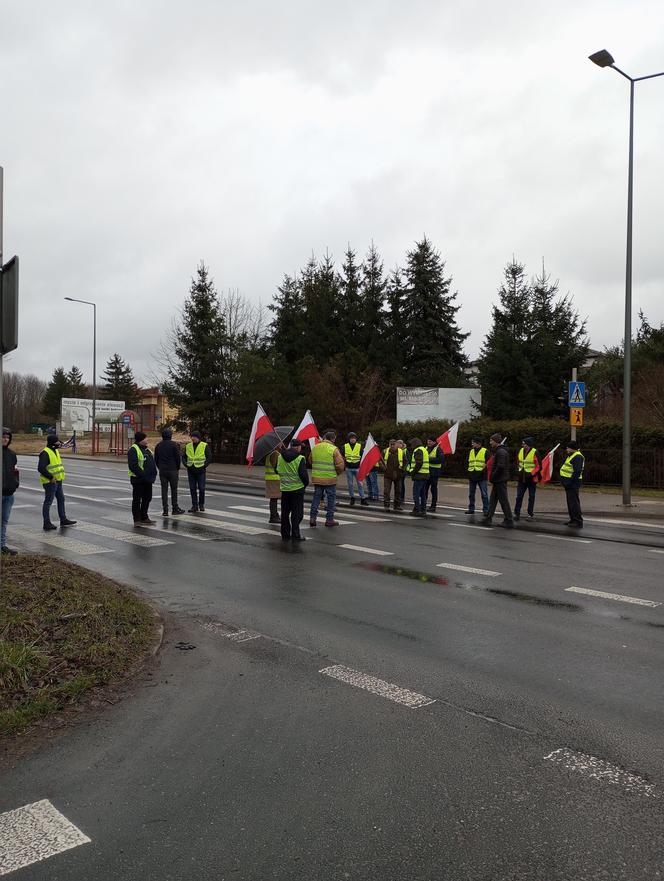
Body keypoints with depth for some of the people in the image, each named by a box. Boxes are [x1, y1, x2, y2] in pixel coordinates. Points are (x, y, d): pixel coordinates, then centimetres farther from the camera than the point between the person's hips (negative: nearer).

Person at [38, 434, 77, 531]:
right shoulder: (45, 453, -17)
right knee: (48, 502, -2)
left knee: (61, 499, 16)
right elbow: (41, 468, -25)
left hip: (57, 481, 10)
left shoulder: (55, 451, 13)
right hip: (50, 482, -10)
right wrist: (51, 477, -23)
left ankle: (63, 519, 27)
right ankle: (47, 524, 4)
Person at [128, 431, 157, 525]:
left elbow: (152, 462, 23)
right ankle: (137, 520, 6)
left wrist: (154, 473, 9)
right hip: (138, 479, -9)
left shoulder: (146, 449, 16)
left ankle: (144, 518, 26)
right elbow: (133, 465, -21)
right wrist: (142, 474, -23)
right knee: (137, 500, 0)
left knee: (147, 499, 14)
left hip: (148, 479, 9)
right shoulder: (134, 449, -13)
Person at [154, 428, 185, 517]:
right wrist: (177, 468, 6)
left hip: (162, 470, 3)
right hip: (172, 470, -3)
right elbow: (178, 458, -7)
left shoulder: (158, 446, 6)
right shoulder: (174, 445, -8)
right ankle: (175, 508, 9)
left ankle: (165, 510, 2)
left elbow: (156, 459, 9)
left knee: (164, 489, 4)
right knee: (174, 489, 5)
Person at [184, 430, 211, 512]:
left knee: (201, 488, -1)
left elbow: (209, 457, -3)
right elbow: (184, 457, 16)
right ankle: (194, 505, 9)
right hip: (191, 471, 3)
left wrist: (204, 466, -13)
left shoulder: (204, 446, -3)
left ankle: (201, 504, 15)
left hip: (201, 471, -3)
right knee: (192, 488, 2)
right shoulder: (188, 446, 7)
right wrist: (186, 465, 0)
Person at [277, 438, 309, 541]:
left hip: (284, 489, 5)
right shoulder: (300, 459, -14)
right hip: (297, 489, -5)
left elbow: (277, 471, 12)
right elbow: (303, 474, -15)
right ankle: (295, 535, 1)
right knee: (297, 513, 2)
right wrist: (306, 483, 2)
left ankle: (285, 535, 16)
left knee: (285, 513, 12)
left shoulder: (280, 457, 2)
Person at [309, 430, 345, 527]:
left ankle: (312, 517, 9)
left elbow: (310, 461, 16)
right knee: (331, 498, 7)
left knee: (316, 497, 13)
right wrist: (337, 473, 6)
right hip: (330, 479, -4)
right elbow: (340, 464, -13)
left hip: (316, 478, 4)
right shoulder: (334, 449, -11)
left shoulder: (315, 448, 5)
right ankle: (329, 519, 10)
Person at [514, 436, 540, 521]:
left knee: (531, 497, 6)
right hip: (521, 478, 5)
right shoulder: (520, 451, 7)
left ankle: (530, 514, 15)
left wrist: (531, 474, -18)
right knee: (519, 496, 3)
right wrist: (519, 471, 7)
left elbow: (538, 466, -10)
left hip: (531, 479, -5)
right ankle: (516, 513, 7)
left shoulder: (534, 453, -11)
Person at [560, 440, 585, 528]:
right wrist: (565, 481, 18)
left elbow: (577, 472, -24)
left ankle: (579, 521, -10)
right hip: (569, 483, 11)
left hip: (573, 484, -11)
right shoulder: (571, 456, 17)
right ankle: (573, 520, 23)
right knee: (570, 502, 15)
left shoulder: (577, 457, -17)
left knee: (574, 502, -11)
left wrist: (570, 482, -25)